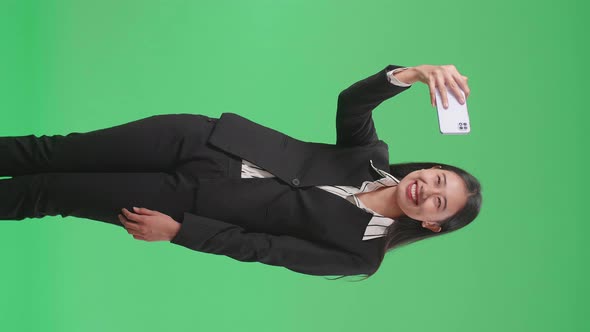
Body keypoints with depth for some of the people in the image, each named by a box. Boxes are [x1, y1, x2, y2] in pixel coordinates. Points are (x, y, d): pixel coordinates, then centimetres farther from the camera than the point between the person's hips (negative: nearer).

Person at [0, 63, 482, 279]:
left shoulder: (360, 252, -8)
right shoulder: (374, 157, 2)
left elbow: (263, 247, -12)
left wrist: (178, 231, -15)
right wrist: (413, 74, -29)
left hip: (189, 198, -2)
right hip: (204, 137, 2)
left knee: (49, 193, -3)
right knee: (55, 154, 0)